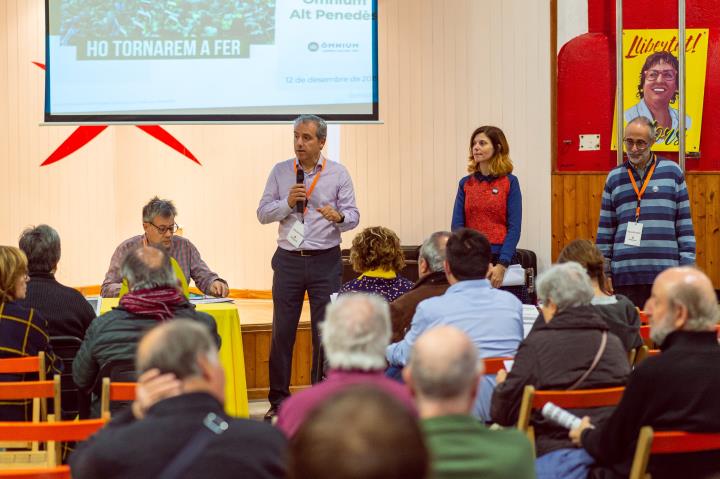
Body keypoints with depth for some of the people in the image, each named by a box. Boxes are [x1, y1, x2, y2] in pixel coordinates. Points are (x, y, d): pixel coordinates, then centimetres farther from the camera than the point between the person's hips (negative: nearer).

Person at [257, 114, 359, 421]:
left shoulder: (338, 174, 2)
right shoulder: (280, 172, 6)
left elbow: (352, 215, -2)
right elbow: (263, 213, 4)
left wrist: (339, 217, -24)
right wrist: (287, 203, -13)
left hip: (325, 261, -1)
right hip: (288, 260, 1)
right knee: (282, 331, 3)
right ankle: (278, 401, 11)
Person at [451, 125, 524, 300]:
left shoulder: (509, 182, 0)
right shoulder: (465, 184, 8)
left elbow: (514, 228, -5)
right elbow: (457, 225, 3)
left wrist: (501, 266, -15)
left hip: (503, 257, -2)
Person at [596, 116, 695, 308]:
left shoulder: (672, 171, 6)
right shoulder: (614, 177, 11)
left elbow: (685, 224, 6)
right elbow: (605, 230, 13)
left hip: (665, 274, -1)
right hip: (625, 276, 2)